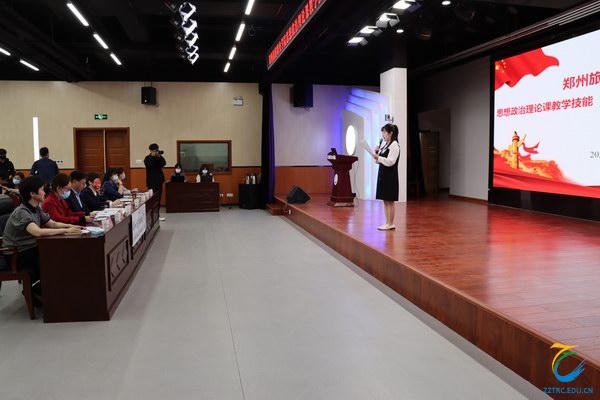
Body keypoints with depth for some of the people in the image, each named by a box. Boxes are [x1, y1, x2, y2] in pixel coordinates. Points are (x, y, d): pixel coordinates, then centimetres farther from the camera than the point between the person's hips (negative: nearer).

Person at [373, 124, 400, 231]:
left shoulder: (394, 145, -11)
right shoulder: (385, 145, 15)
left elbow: (390, 162, -19)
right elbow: (379, 161, 17)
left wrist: (378, 157, -21)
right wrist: (376, 152, 1)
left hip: (390, 176, -8)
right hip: (383, 174, 9)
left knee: (390, 201, -3)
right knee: (385, 201, 10)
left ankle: (390, 224, 3)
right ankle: (387, 222, 16)